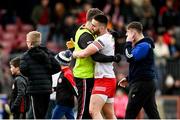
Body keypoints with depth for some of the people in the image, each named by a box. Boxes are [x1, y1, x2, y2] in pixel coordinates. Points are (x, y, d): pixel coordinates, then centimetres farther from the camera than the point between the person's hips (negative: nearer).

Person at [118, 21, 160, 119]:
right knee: (153, 114, 6)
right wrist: (128, 79, 21)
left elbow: (130, 58, -24)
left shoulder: (144, 45, -12)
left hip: (141, 84, -10)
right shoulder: (142, 45, 20)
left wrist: (128, 43, -10)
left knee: (130, 114, -7)